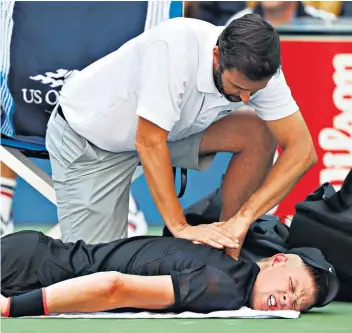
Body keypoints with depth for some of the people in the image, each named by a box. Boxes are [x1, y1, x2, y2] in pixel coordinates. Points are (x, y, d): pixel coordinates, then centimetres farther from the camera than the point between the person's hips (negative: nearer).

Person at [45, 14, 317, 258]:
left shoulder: (259, 70, -22)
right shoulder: (175, 46, -38)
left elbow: (302, 150, -23)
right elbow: (149, 142, -36)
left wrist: (242, 218, -34)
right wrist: (180, 227, -37)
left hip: (162, 129, 5)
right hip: (86, 136, -5)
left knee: (257, 135, -16)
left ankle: (227, 251, -3)